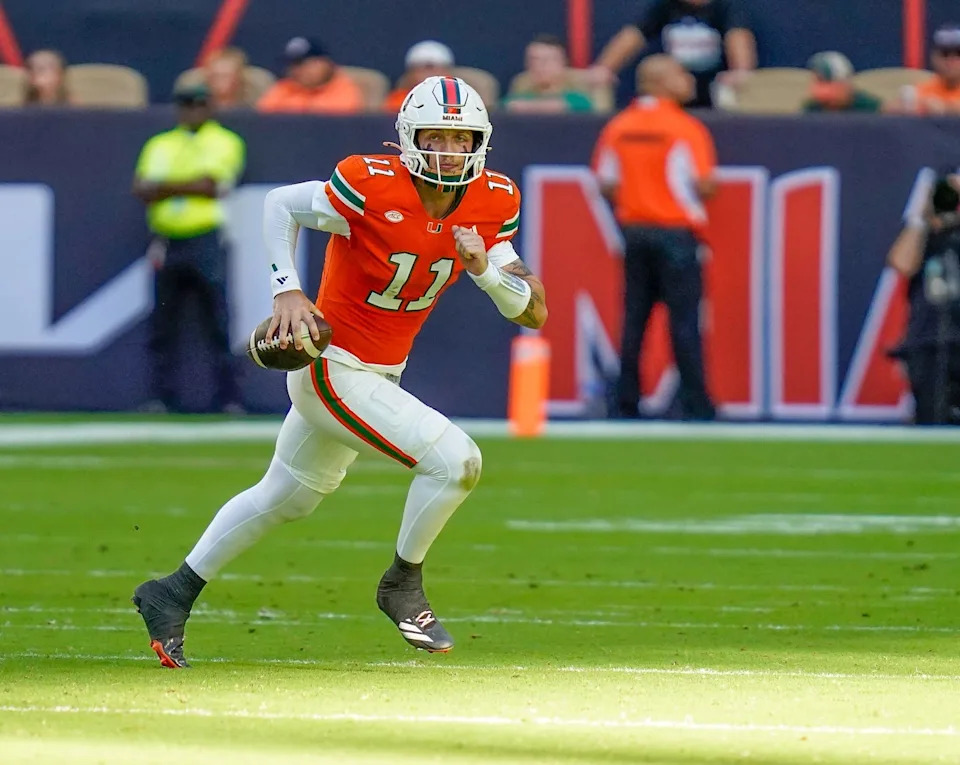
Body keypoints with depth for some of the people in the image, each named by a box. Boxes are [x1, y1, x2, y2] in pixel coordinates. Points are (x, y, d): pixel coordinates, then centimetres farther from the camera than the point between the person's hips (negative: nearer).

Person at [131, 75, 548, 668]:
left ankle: (174, 595, 36)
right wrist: (287, 289, -18)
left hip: (381, 373, 8)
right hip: (332, 369, -8)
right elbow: (281, 204, -9)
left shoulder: (490, 203, -6)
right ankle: (403, 584, 3)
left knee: (286, 497, 21)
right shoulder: (373, 188, -23)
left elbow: (533, 313, -7)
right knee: (456, 459, -19)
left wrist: (484, 267, -25)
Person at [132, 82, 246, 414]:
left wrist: (165, 185, 0)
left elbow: (210, 184, -7)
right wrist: (186, 185, -7)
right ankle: (162, 397, 7)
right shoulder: (159, 145, 18)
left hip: (206, 241, -4)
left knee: (219, 324, -6)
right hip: (166, 244, 4)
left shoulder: (225, 142, 6)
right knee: (163, 327, 3)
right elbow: (142, 189, 3)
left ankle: (227, 398, -5)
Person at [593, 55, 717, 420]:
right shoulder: (686, 129, -10)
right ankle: (696, 406, -2)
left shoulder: (617, 127, 5)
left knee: (633, 319, 8)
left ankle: (626, 403, 7)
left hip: (633, 229, 5)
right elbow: (704, 186, -13)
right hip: (676, 232, -5)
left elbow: (605, 185, 4)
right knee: (684, 321, -2)